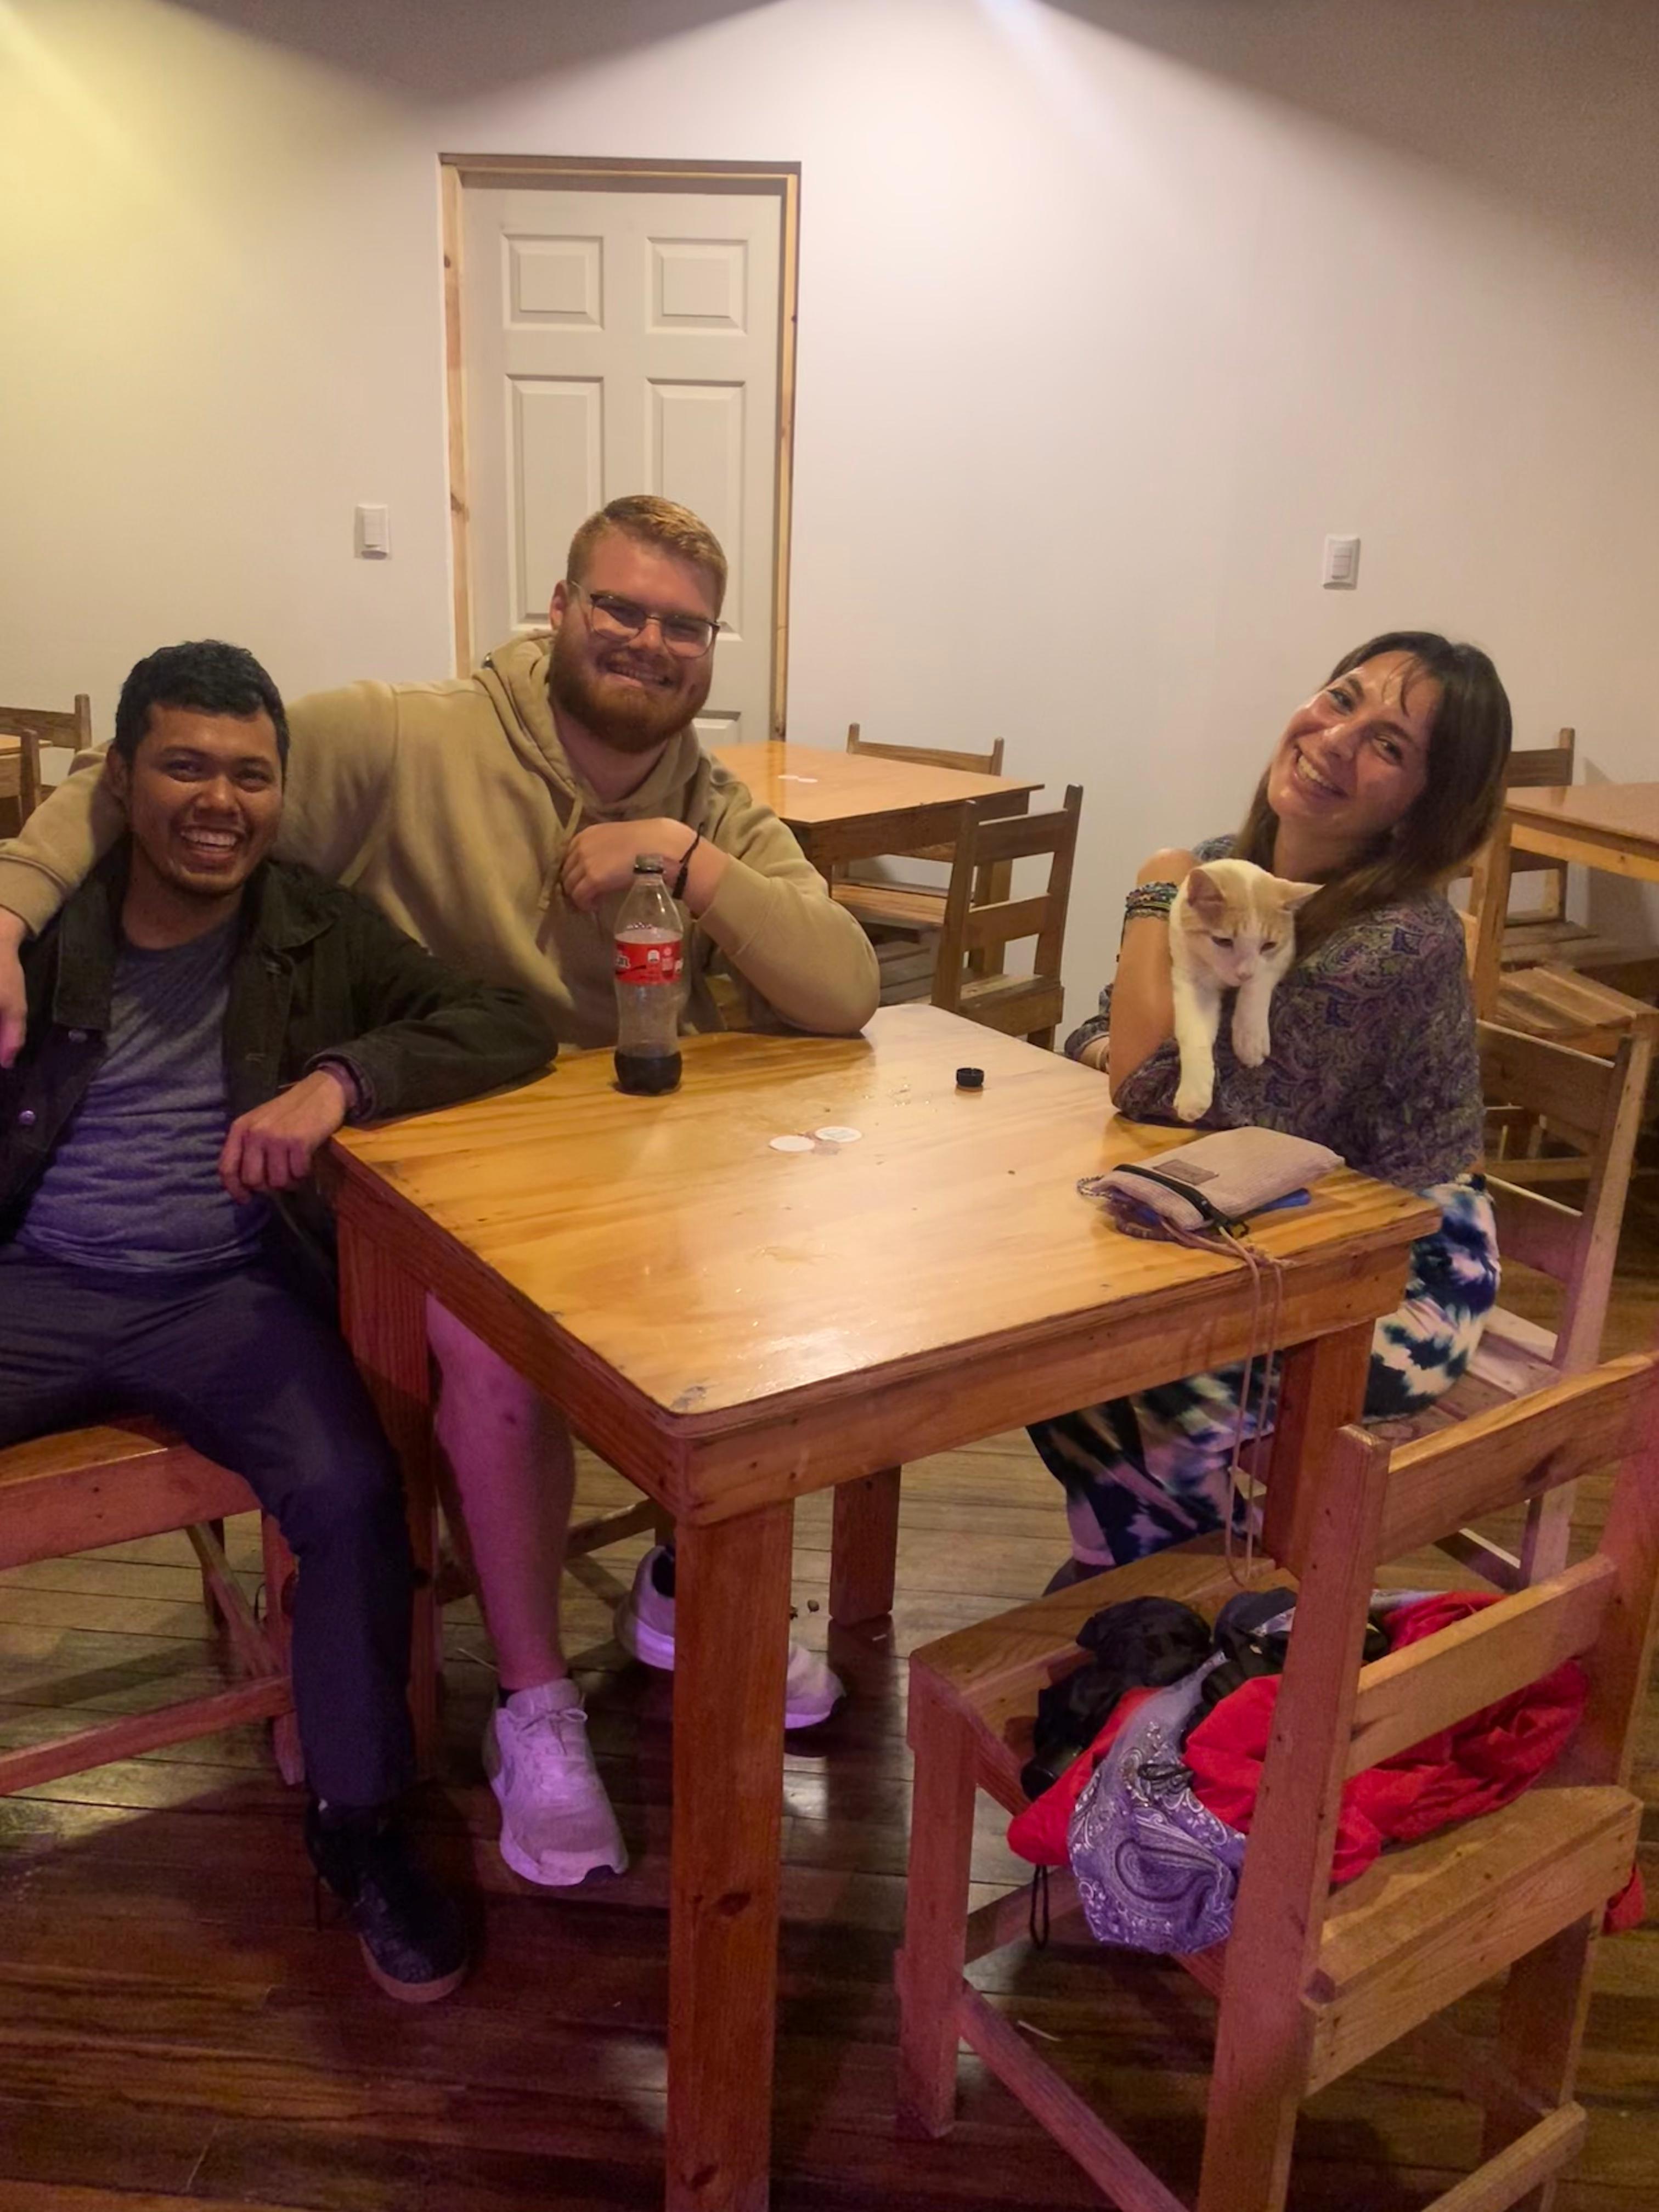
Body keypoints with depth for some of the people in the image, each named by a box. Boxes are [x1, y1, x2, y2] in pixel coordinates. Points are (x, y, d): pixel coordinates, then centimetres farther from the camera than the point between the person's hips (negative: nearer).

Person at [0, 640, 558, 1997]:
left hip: (233, 1296, -1)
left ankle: (360, 1825, -1)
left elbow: (514, 1030, -9)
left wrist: (338, 1079, -23)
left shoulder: (322, 935, 4)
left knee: (354, 1493, -25)